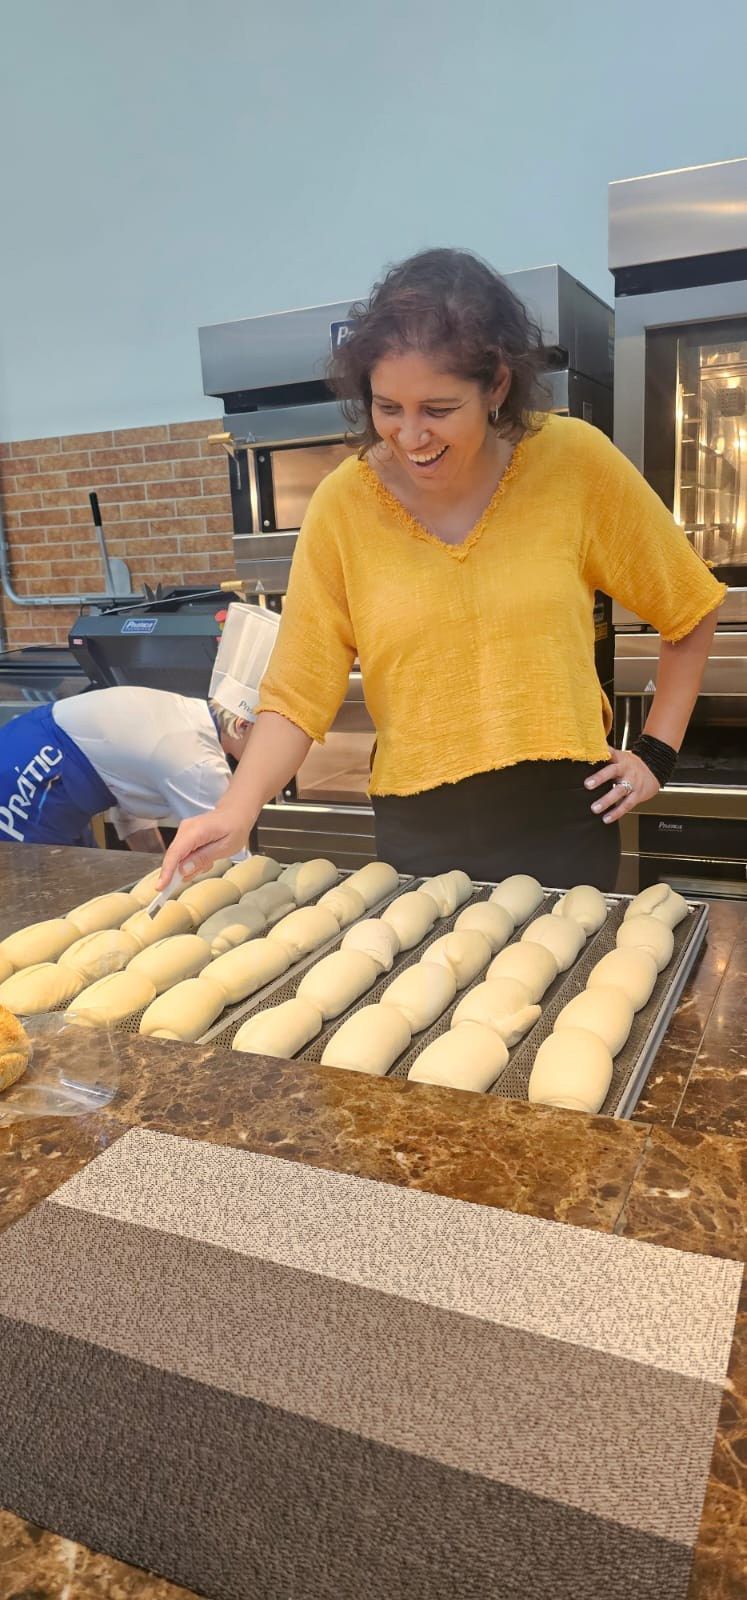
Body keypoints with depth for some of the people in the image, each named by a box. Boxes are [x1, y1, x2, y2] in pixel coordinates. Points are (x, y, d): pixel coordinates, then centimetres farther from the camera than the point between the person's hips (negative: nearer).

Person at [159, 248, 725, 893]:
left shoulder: (576, 461, -10)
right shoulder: (343, 504, -9)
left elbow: (688, 611, 3)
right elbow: (298, 695, -7)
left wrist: (657, 752, 0)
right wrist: (237, 810, -21)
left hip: (563, 822, 0)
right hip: (418, 834, 1)